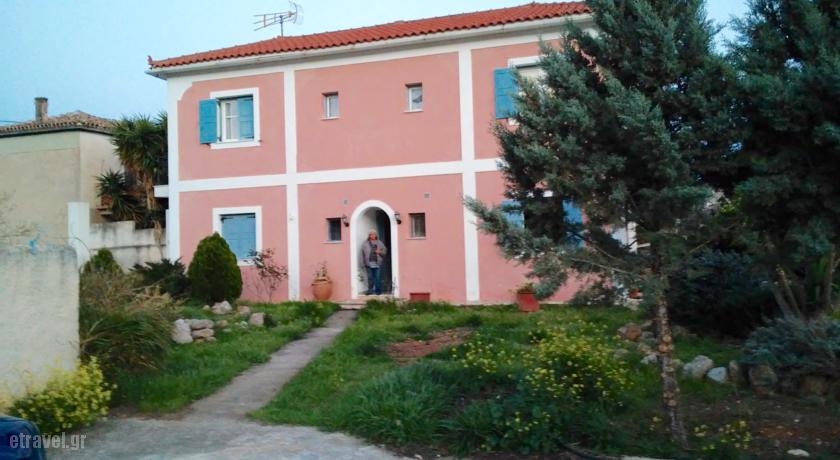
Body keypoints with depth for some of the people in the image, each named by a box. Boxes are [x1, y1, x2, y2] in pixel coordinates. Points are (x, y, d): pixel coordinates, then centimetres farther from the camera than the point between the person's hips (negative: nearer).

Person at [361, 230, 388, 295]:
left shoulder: (380, 243, 10)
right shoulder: (365, 244, 8)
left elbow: (384, 251, 11)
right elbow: (363, 254, 5)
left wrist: (380, 252, -9)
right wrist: (364, 262, -1)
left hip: (377, 263, 0)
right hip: (369, 264, 0)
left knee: (378, 278, 0)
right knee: (370, 278, 3)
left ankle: (378, 290, 8)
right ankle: (370, 290, 10)